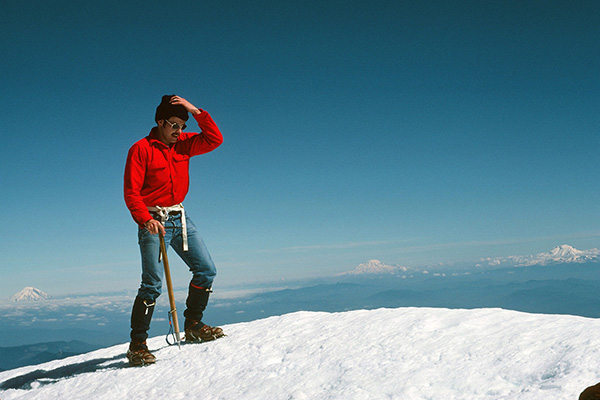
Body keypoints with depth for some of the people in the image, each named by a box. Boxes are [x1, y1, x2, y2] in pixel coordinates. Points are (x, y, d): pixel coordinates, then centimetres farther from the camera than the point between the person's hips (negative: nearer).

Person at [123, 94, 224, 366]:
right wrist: (146, 220, -25)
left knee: (206, 270, 3)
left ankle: (193, 326, 18)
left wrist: (196, 111, -6)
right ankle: (137, 344, -2)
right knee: (153, 283, -11)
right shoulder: (141, 149, -7)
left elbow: (214, 139, 2)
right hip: (154, 221, -6)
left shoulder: (183, 144, 9)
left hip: (180, 219, 6)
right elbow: (131, 193, -11)